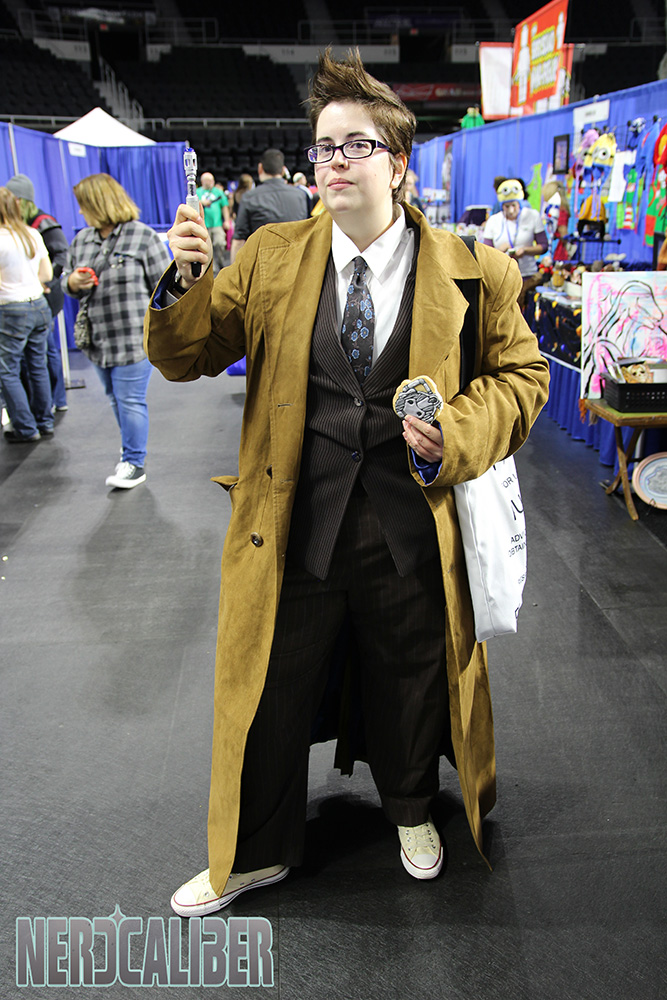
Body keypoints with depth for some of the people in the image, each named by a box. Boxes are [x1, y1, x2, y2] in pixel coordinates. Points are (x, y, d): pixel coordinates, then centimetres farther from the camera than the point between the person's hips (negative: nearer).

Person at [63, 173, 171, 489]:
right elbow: (67, 277, 21)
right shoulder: (81, 240, 11)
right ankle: (132, 447, 35)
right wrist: (72, 283, -4)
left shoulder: (143, 237, -8)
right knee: (115, 399, 16)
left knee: (130, 400, -3)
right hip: (98, 340, 7)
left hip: (134, 339, -7)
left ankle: (134, 463, 9)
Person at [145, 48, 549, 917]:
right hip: (293, 522, 1)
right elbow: (185, 359, 3)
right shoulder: (271, 258, 1)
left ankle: (411, 810, 53)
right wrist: (186, 281, -17)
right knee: (270, 693, 13)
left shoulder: (470, 273, -3)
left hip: (413, 525, 0)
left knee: (410, 683, 20)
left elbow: (521, 374, 5)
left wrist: (456, 432, -13)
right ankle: (257, 853, 41)